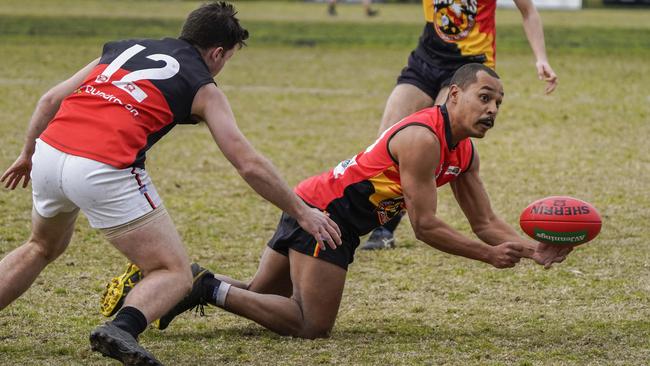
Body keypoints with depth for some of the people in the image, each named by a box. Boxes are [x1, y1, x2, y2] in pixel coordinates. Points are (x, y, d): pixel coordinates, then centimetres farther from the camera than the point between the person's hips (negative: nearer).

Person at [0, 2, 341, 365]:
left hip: (49, 150, 6)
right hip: (106, 170, -6)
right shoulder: (202, 88, 10)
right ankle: (122, 328, -25)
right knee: (175, 274, 5)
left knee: (42, 248, 35)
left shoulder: (124, 49, 24)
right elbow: (250, 165, 5)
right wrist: (302, 212, 14)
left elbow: (51, 99, 22)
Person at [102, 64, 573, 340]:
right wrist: (490, 256, -15)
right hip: (325, 209, -10)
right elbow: (425, 226, -20)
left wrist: (532, 249, -4)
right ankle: (207, 288, -9)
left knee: (259, 296, 17)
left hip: (308, 205, 10)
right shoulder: (423, 138, -21)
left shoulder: (465, 152, 9)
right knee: (311, 324, -11)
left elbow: (486, 223, 12)